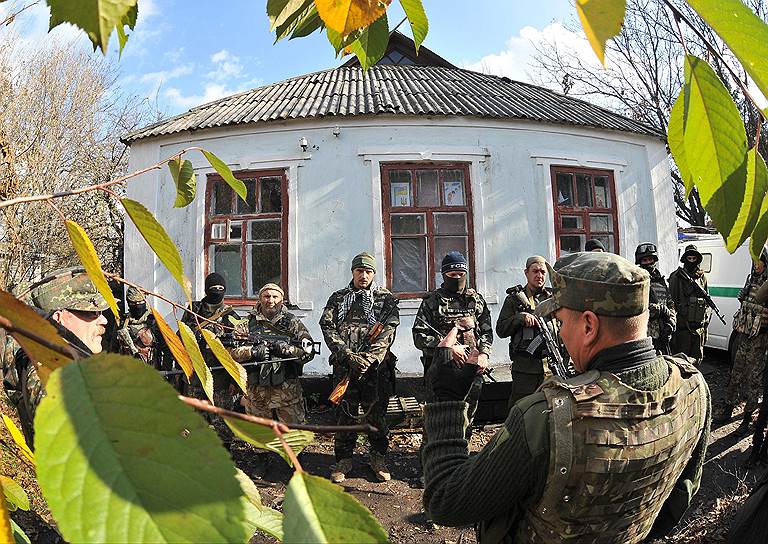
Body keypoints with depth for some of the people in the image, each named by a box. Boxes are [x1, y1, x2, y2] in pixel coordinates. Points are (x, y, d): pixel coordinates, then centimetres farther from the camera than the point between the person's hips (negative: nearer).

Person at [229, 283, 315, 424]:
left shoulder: (292, 322, 5)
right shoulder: (248, 323, 7)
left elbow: (308, 352, -2)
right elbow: (232, 351, -2)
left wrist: (287, 349, -19)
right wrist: (252, 351, -20)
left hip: (288, 391, -1)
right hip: (257, 392, 1)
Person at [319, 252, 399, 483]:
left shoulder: (386, 298, 9)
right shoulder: (338, 298, 12)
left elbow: (388, 331, -2)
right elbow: (328, 327, 1)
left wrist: (368, 358, -14)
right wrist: (348, 355, -12)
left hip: (376, 364, 0)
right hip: (344, 364, 1)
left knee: (376, 411, 5)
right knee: (346, 412, 4)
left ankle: (377, 456, 22)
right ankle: (343, 459, 17)